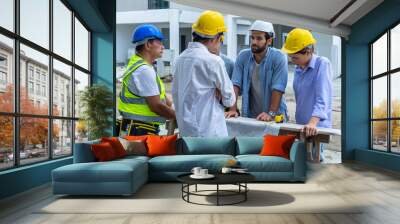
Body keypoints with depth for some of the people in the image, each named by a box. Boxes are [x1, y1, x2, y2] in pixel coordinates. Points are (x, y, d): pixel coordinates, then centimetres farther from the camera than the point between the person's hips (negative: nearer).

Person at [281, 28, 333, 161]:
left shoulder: (322, 64, -13)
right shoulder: (298, 69, 9)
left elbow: (322, 99, -24)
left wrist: (312, 123, -36)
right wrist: (300, 124, 16)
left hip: (316, 127, -7)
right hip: (301, 125, 7)